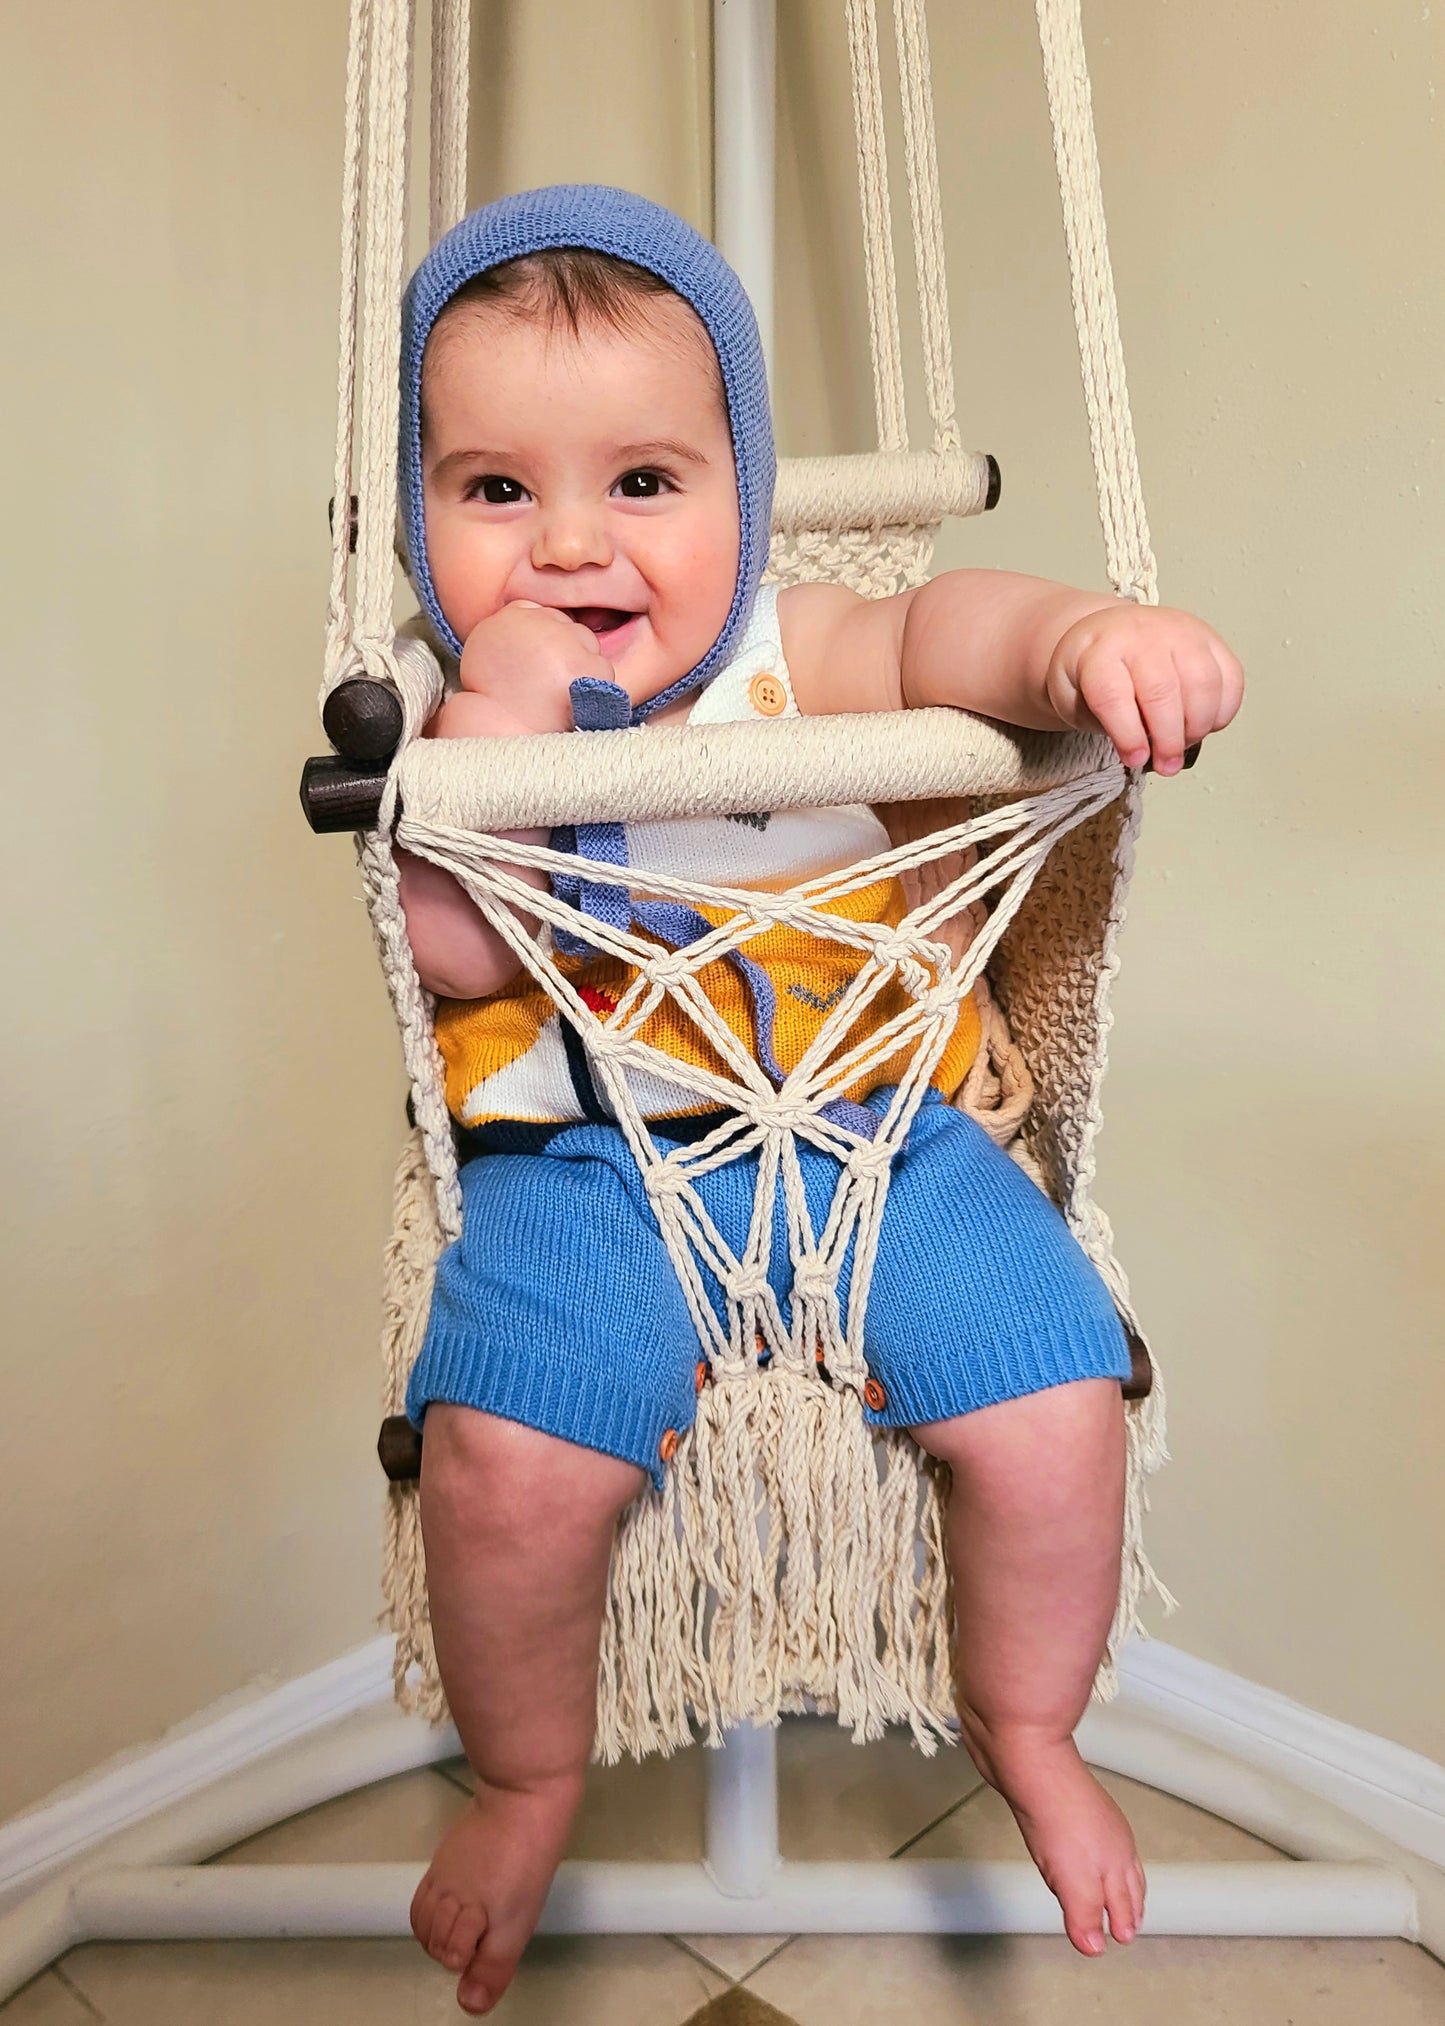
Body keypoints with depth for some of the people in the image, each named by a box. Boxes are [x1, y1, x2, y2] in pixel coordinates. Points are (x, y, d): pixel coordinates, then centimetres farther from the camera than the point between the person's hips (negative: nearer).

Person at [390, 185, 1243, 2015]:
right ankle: (527, 1785, 15)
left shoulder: (790, 648, 0)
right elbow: (457, 951, -14)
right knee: (509, 1456, -21)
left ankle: (1026, 1727, 23)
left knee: (1054, 1408, -11)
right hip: (585, 1158, -1)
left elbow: (933, 635, -18)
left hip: (872, 1123, 2)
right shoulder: (451, 711, -2)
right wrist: (498, 711, -22)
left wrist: (1084, 633, -39)